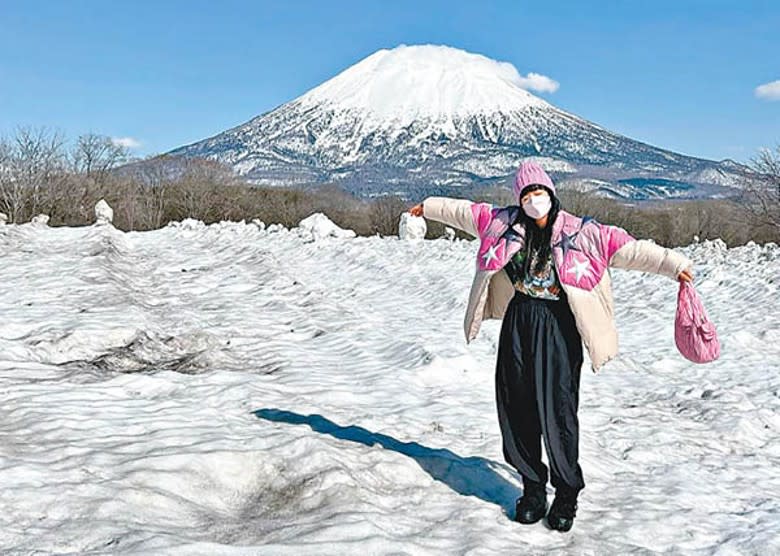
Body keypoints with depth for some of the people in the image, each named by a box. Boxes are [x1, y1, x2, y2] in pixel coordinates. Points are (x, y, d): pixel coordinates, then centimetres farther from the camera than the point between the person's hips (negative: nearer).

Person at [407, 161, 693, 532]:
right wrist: (428, 207, 30)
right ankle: (532, 487, 23)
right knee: (516, 408, 6)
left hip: (558, 328, -4)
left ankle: (567, 493, 14)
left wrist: (674, 264, -18)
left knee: (557, 411, -5)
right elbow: (465, 211, 20)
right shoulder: (503, 223, 7)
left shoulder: (582, 233, -4)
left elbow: (628, 248, -10)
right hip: (517, 324, 4)